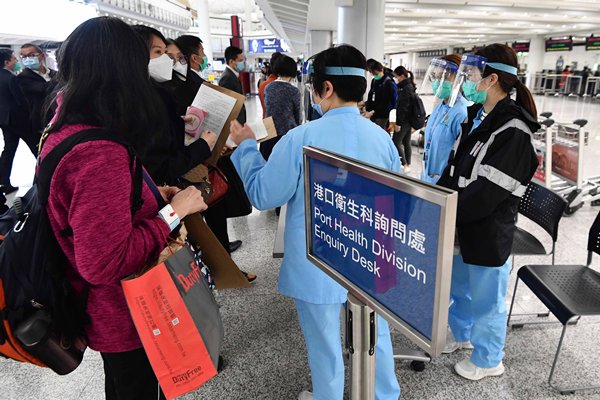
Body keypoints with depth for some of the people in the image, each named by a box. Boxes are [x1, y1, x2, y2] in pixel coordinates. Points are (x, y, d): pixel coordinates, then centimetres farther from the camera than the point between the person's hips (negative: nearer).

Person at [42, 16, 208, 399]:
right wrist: (173, 211, -23)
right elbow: (104, 263, -32)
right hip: (128, 317, -9)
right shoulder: (100, 153, -33)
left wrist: (152, 195, 3)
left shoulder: (65, 129, -1)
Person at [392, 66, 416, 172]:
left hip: (404, 120, -9)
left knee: (395, 142, -4)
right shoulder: (410, 86, 11)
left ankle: (404, 165, 0)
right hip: (409, 119, 9)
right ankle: (408, 165, 20)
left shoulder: (405, 88, -18)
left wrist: (398, 123, -19)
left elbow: (403, 107, -20)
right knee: (406, 142, 13)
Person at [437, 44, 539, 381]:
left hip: (487, 236, -8)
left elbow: (484, 195, -26)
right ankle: (460, 334, 51)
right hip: (462, 227, 8)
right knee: (458, 288, 27)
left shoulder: (513, 131, -23)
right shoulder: (477, 116, 4)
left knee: (486, 301, 13)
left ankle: (488, 361, 36)